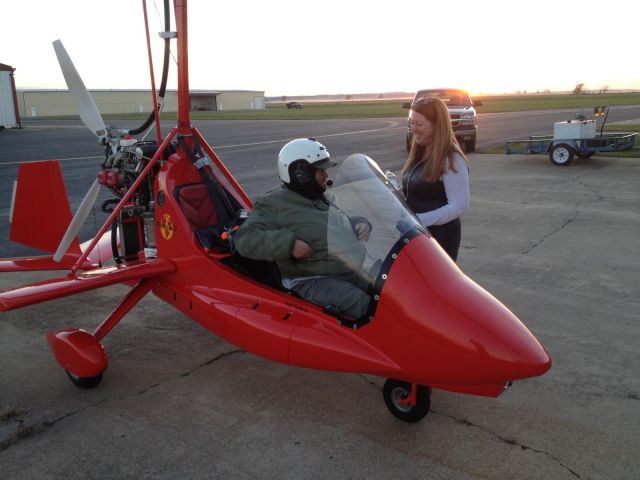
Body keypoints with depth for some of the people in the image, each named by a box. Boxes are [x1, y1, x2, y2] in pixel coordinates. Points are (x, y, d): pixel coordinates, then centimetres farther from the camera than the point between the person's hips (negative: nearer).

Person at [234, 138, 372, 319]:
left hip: (350, 268, 8)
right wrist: (289, 244, -25)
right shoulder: (275, 204, -6)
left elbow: (345, 222, 32)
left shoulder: (324, 197, 19)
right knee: (362, 305, -27)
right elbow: (245, 240, -16)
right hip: (311, 281, -8)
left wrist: (361, 223, 8)